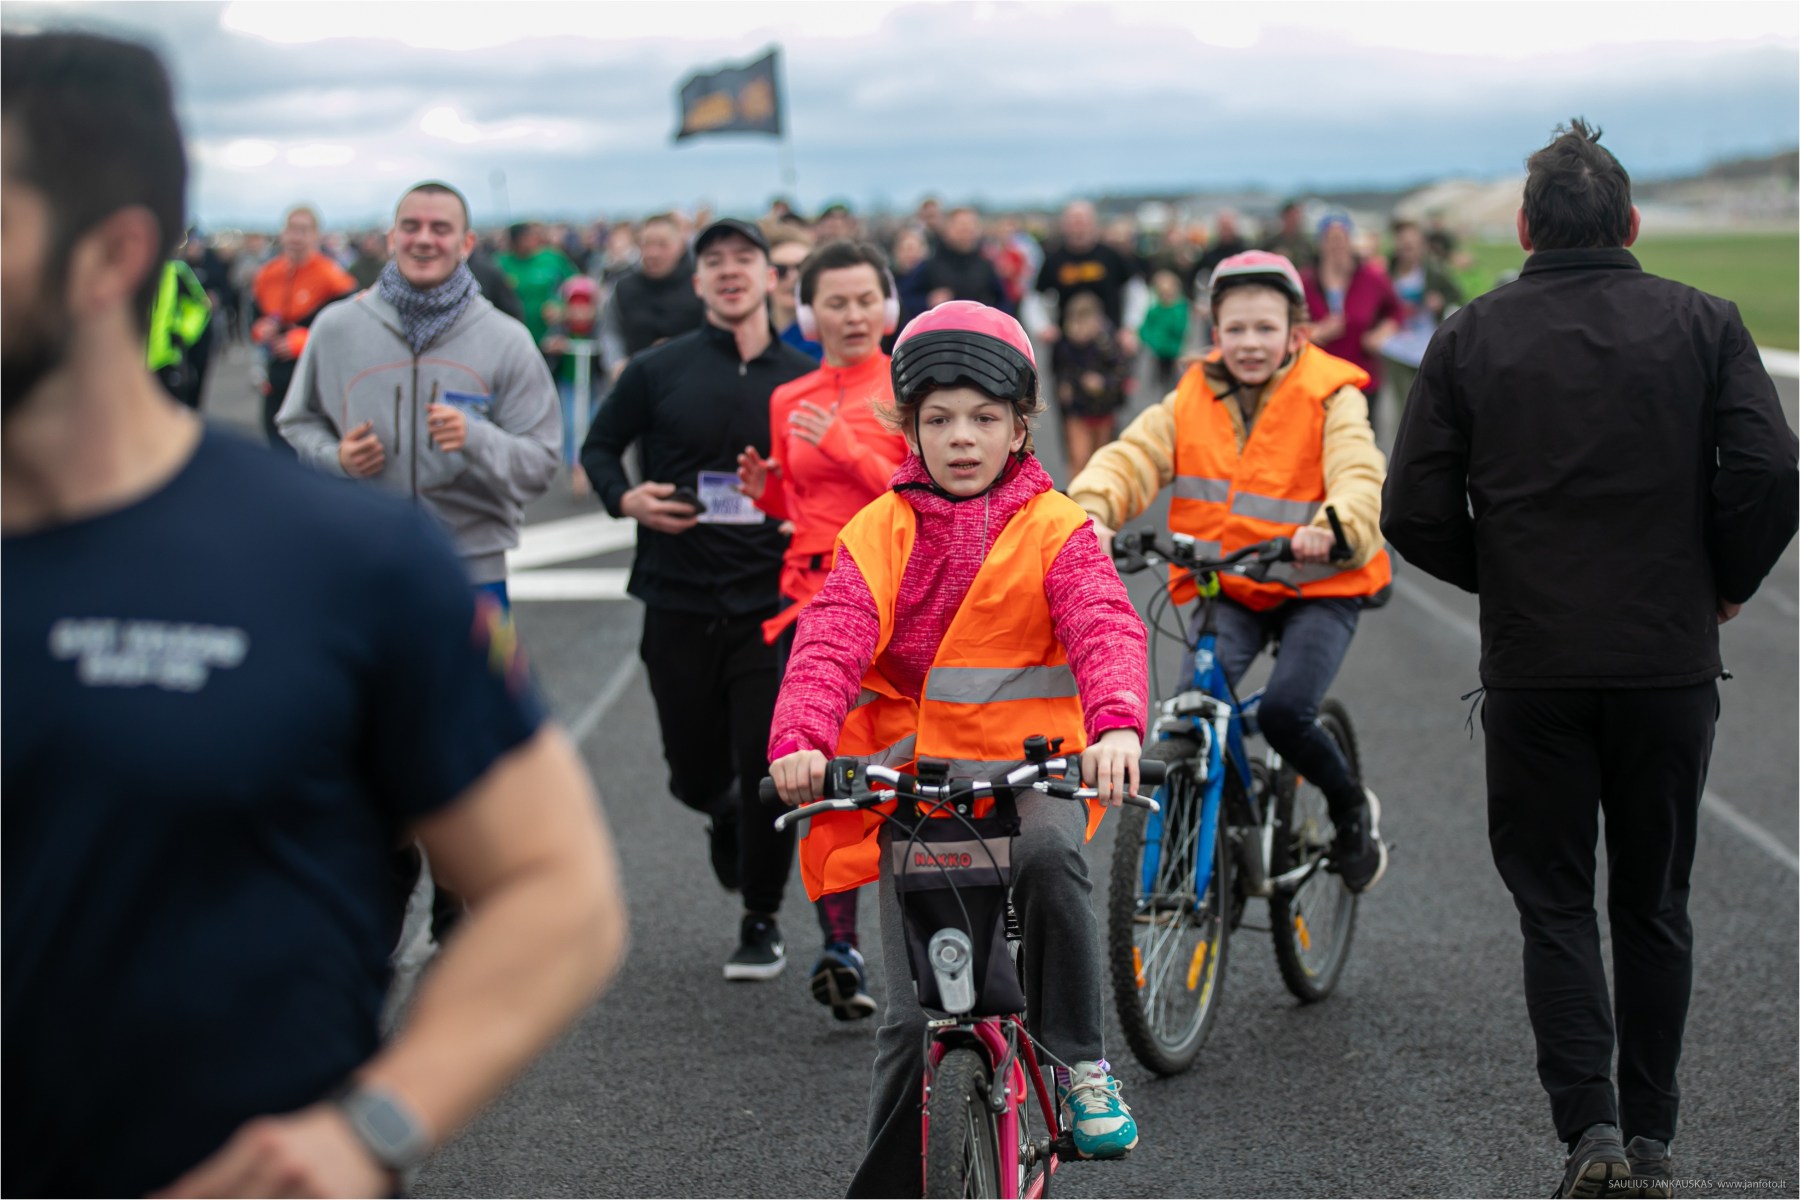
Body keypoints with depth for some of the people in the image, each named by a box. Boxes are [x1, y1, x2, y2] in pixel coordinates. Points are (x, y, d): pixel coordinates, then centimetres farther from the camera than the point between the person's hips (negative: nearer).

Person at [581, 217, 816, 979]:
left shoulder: (804, 380, 3)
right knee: (695, 771, 10)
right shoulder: (659, 371, 2)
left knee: (765, 768, -5)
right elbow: (600, 446, 13)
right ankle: (725, 813, 47)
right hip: (679, 601, 1)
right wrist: (625, 499, -6)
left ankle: (762, 922, 14)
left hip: (772, 600, -1)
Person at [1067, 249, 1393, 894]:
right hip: (1223, 587, 3)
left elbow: (1359, 477, -19)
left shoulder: (1330, 399, -4)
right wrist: (1093, 511, -29)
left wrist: (1332, 528, -42)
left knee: (1285, 710, -23)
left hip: (1316, 586, -3)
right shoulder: (1192, 399, 5)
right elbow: (1133, 457, -7)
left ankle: (1352, 808, 9)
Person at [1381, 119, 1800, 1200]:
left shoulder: (1472, 336, 1)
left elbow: (1415, 514, -4)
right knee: (1654, 905, 13)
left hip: (1534, 666, -1)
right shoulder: (1704, 324, 0)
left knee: (1555, 901, 7)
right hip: (1673, 662, 1)